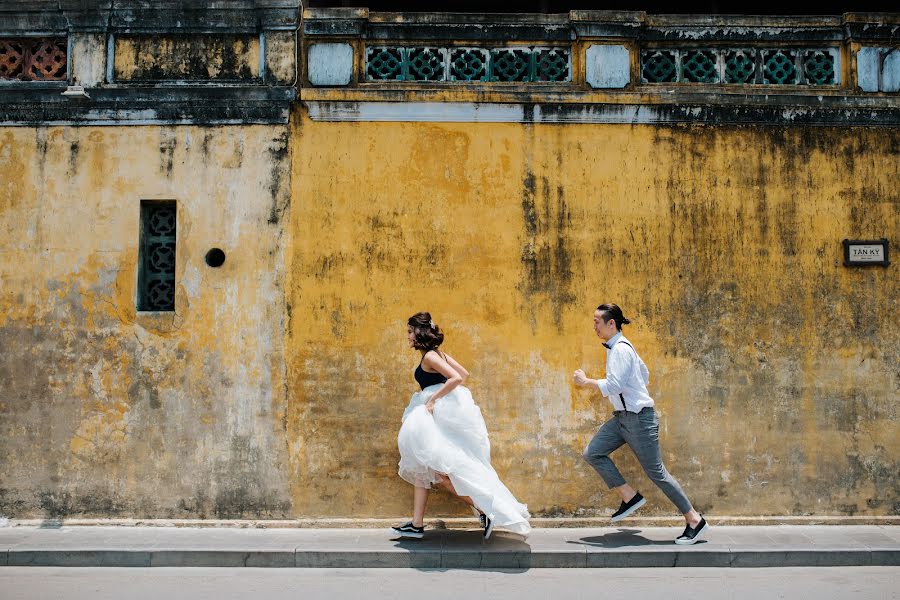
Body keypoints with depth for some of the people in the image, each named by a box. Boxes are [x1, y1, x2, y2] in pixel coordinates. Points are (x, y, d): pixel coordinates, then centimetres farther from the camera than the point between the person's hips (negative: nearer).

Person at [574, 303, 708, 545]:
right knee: (592, 453, -1)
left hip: (638, 418, -10)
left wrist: (586, 381, -16)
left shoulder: (620, 349, -17)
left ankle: (694, 520, 11)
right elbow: (645, 374, 23)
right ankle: (629, 497, 5)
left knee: (656, 472, -1)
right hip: (622, 416, 10)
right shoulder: (616, 347, 13)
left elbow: (614, 385, -27)